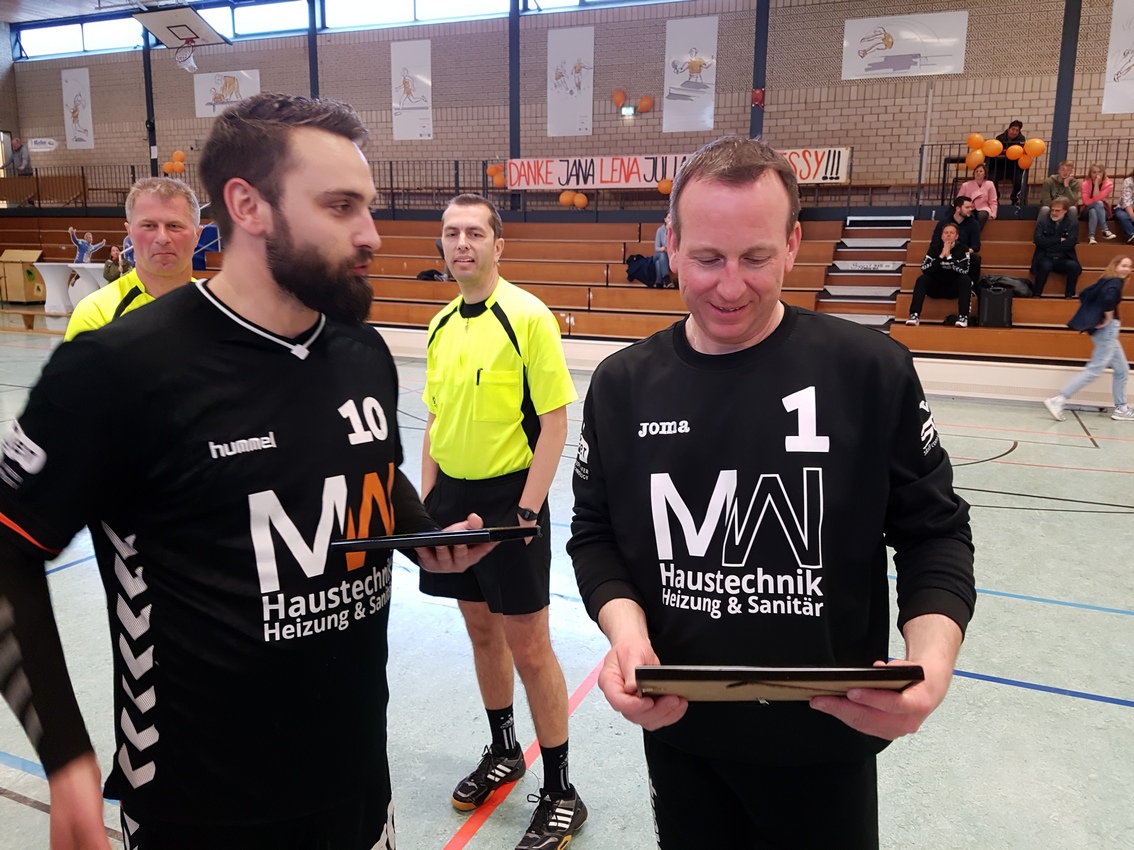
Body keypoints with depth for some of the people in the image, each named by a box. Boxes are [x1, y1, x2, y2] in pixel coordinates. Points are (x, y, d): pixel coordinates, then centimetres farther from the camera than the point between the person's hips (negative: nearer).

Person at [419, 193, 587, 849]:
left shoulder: (528, 316, -12)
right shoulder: (441, 324, 8)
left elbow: (555, 424, -14)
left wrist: (525, 512, -17)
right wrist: (427, 500, 9)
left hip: (508, 497, -6)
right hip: (453, 494, 6)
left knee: (528, 646, 1)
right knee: (482, 631, 18)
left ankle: (561, 793, 19)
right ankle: (503, 752, 40)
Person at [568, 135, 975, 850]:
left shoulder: (871, 370, -11)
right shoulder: (623, 383, -4)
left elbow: (934, 532, -4)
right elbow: (596, 533, 2)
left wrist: (932, 660, -20)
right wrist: (625, 625, -16)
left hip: (826, 742, -1)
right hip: (680, 736, 2)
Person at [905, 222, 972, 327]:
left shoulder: (962, 249, -6)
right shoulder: (935, 248, -3)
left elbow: (964, 271, -20)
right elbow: (925, 269, -16)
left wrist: (949, 256, -24)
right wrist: (941, 256, -23)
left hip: (954, 288, -1)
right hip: (935, 287, 1)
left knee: (966, 279, -28)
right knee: (922, 279, -25)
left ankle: (963, 316, -31)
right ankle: (914, 315, -34)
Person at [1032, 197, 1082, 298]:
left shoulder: (1073, 224, 7)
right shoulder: (1042, 221, 7)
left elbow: (1070, 243, -8)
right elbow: (1038, 240, -8)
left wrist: (1048, 246, -11)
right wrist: (1059, 239, -8)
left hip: (1064, 259, 1)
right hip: (1046, 258, -1)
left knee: (1074, 266, -32)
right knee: (1045, 265, -37)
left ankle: (1069, 296, -16)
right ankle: (1036, 295, -23)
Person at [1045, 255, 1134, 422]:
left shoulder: (1106, 281, 14)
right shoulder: (1116, 282, -11)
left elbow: (1086, 294, 21)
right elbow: (1109, 298, -31)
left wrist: (1093, 314, 16)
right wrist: (1109, 318, -17)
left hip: (1104, 330, 10)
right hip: (1107, 329, -10)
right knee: (1094, 370, -12)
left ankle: (1121, 409, 18)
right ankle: (1058, 401, -18)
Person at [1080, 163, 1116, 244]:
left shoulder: (1108, 184, -7)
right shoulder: (1086, 184, -7)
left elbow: (1096, 198, -23)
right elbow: (1086, 201, -21)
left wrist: (1097, 183, -23)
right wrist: (1101, 200, -19)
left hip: (1102, 211, 0)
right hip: (1087, 211, 0)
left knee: (1093, 212, -35)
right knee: (1098, 203, -33)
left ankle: (1091, 237, -41)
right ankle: (1105, 231, -37)